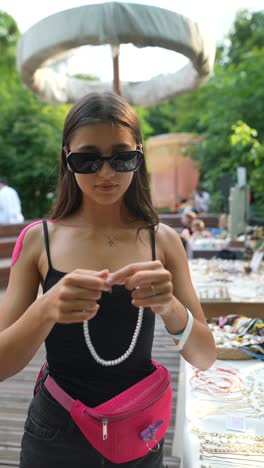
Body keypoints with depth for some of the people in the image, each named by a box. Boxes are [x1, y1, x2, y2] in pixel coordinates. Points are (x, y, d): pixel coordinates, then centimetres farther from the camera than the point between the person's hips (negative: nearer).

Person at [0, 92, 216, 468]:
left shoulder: (163, 241, -8)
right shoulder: (38, 239, -10)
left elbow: (204, 358, -9)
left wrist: (171, 309, -30)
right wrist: (46, 309, -33)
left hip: (138, 437, 1)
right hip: (56, 434, 0)